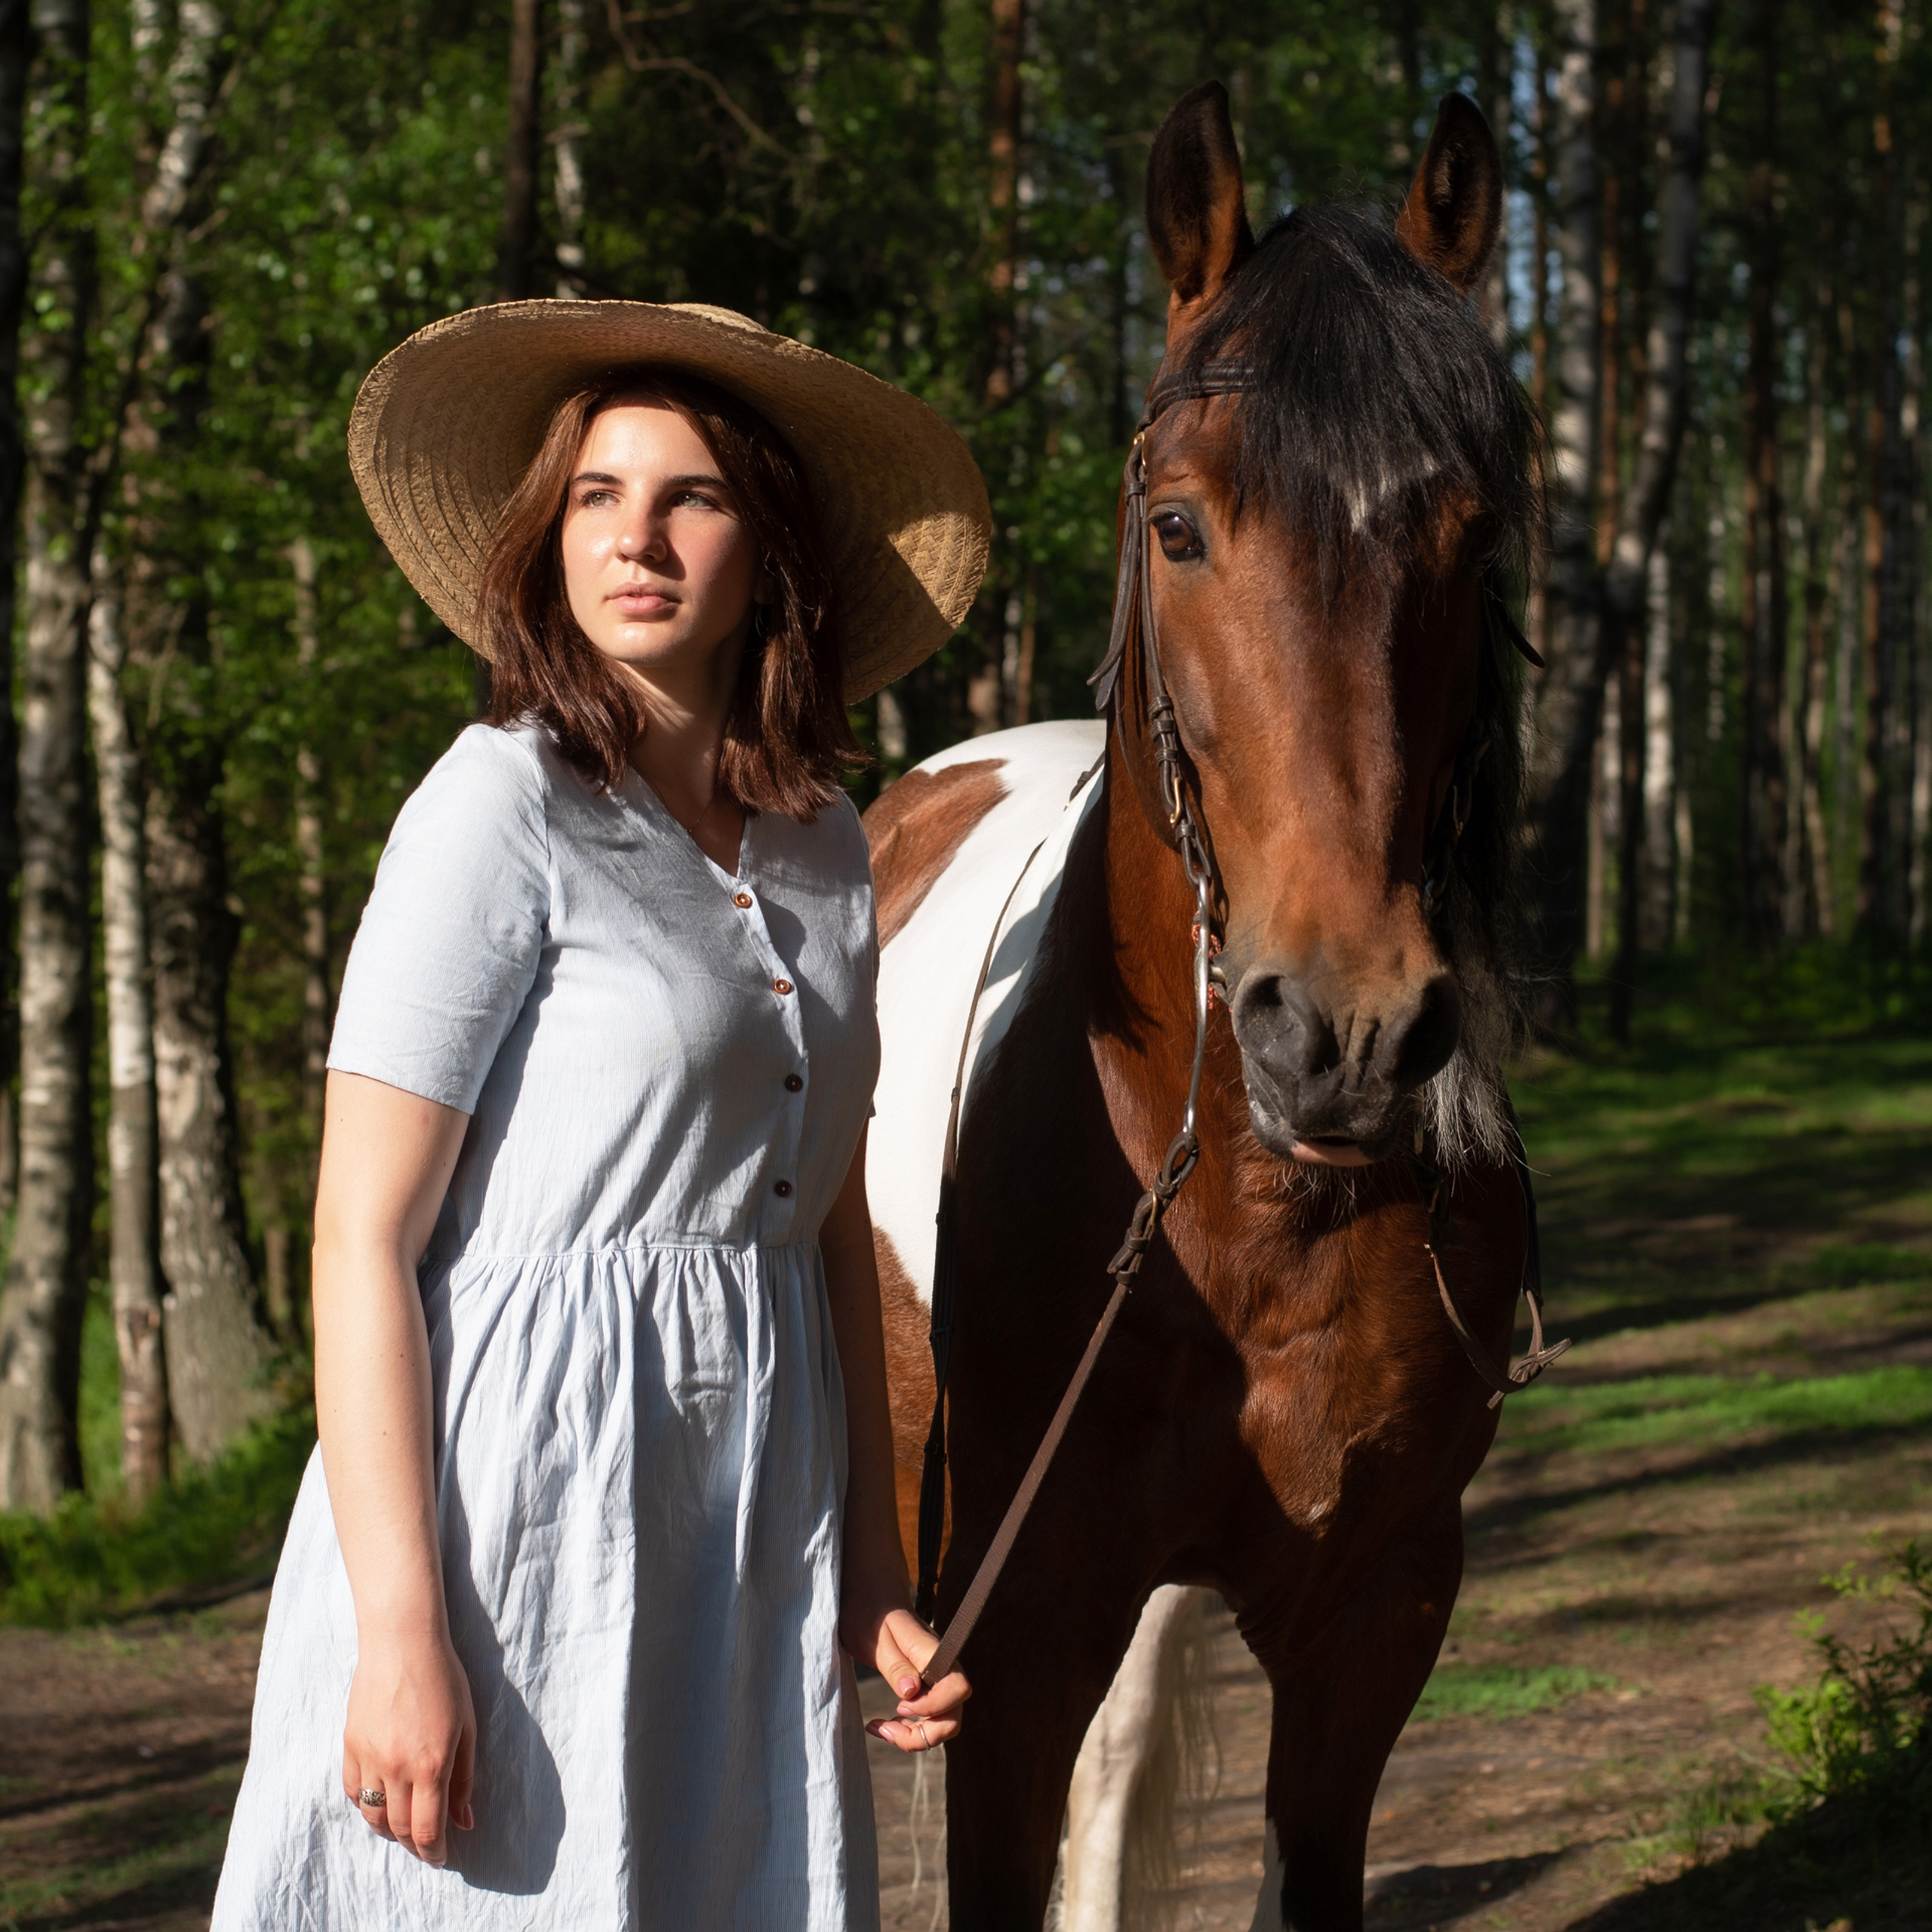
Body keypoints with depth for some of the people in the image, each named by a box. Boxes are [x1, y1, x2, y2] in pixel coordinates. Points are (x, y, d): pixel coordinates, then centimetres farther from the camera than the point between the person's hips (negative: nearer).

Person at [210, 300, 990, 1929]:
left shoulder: (822, 846, 10)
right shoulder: (504, 808, -8)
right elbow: (363, 1242, -12)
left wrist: (876, 1576, 13)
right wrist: (401, 1638, -18)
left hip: (761, 1533, 6)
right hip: (518, 1497, -6)